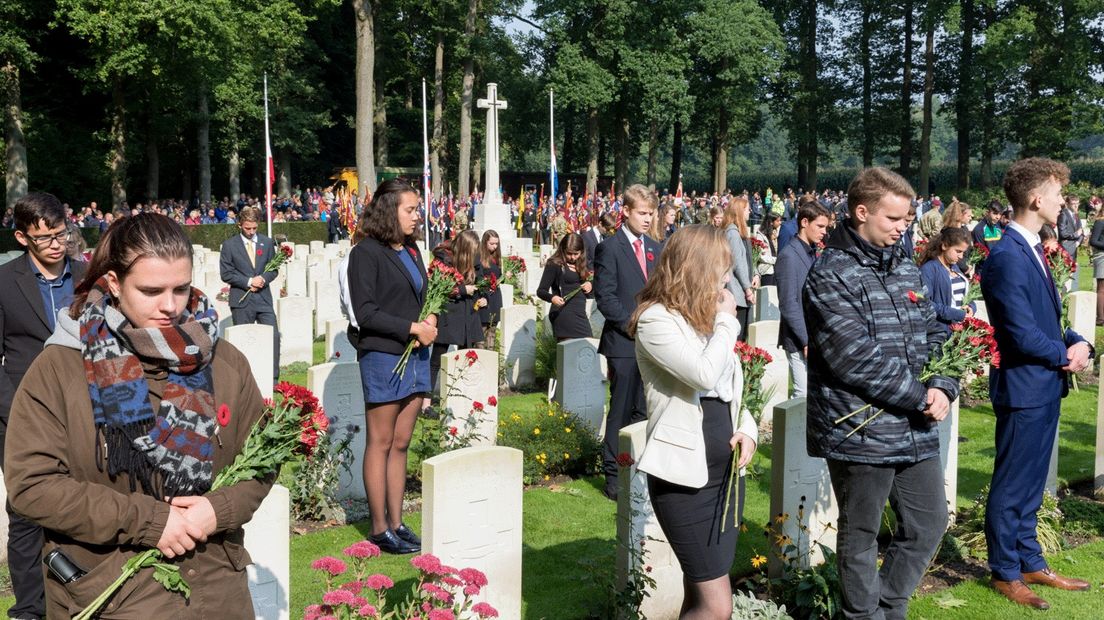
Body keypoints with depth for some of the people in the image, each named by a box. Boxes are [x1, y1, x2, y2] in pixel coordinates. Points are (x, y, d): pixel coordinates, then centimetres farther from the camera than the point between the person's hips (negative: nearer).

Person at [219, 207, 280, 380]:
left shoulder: (267, 243, 10)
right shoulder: (229, 245, 1)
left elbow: (273, 269, 12)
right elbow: (226, 273, -3)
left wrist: (263, 278, -9)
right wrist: (248, 282, -12)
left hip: (264, 298, 2)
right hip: (241, 301, -2)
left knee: (274, 336, -7)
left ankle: (273, 379, 0)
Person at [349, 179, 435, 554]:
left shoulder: (411, 251, 14)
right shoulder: (367, 253, -9)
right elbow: (366, 312, -14)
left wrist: (430, 321, 0)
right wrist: (413, 328, -14)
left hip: (415, 355, 7)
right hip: (383, 357, -7)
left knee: (401, 444, 11)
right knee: (380, 444, 1)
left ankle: (397, 523, 18)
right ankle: (380, 529, 9)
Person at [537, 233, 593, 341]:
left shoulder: (581, 266, 17)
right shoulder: (554, 265, -4)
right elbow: (541, 290, -9)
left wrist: (589, 285, 4)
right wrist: (552, 298, -30)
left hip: (581, 314, 8)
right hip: (564, 314, -7)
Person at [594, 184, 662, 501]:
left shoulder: (654, 248, 14)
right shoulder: (609, 248, -6)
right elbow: (605, 296, -11)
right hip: (623, 344, -6)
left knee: (643, 410, 11)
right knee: (621, 411, -2)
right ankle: (613, 476, 8)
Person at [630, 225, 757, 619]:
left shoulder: (707, 318, 14)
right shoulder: (656, 320, -12)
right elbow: (704, 375, -26)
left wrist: (748, 428, 1)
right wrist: (727, 320, -11)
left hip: (726, 471, 8)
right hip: (685, 475, -8)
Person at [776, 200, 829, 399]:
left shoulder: (813, 253, 13)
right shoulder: (789, 256, -13)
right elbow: (789, 306, -17)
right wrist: (806, 340, -17)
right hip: (800, 340, -8)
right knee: (805, 394, -6)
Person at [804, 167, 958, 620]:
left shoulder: (905, 268, 11)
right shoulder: (831, 274, -13)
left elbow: (932, 335, 13)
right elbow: (854, 358, -21)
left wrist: (943, 387, -6)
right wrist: (920, 397, -15)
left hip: (915, 430, 8)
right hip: (859, 430, -7)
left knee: (929, 523, 15)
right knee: (860, 537, 8)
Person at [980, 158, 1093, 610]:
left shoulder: (1032, 250, 10)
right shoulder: (1006, 258, -20)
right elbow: (1023, 335, -22)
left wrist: (1077, 343, -1)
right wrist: (1066, 355, -7)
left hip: (1045, 387, 9)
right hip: (1023, 388, -9)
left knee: (1031, 484, 19)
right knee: (1011, 487, 5)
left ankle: (1031, 563, 31)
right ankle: (1005, 573, 18)